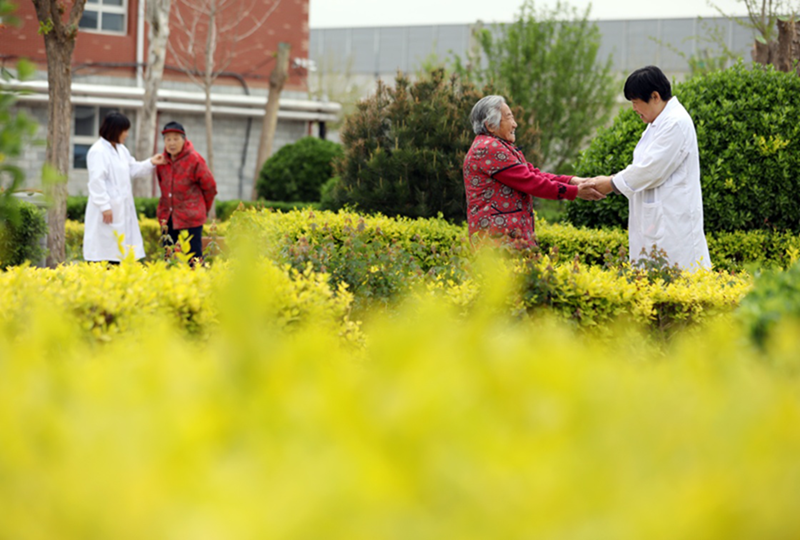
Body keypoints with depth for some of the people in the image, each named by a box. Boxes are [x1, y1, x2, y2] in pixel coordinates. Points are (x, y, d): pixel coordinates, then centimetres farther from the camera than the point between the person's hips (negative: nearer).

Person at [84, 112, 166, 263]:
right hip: (108, 209, -10)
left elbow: (132, 169, 27)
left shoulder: (121, 150, 15)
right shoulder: (98, 151, -15)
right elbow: (97, 181, -20)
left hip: (123, 209, 10)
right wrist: (104, 206, -22)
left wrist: (150, 163, 14)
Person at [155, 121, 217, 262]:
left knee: (194, 255, -5)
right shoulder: (163, 160, 4)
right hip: (168, 216, 6)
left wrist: (204, 210, 7)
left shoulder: (194, 160, -12)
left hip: (191, 218, -6)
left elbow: (210, 187, -4)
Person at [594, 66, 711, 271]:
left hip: (673, 221, -10)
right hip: (657, 220, 10)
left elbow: (652, 170, -19)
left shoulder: (676, 123, -16)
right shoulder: (659, 122, 17)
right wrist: (612, 181, 7)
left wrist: (612, 183, -8)